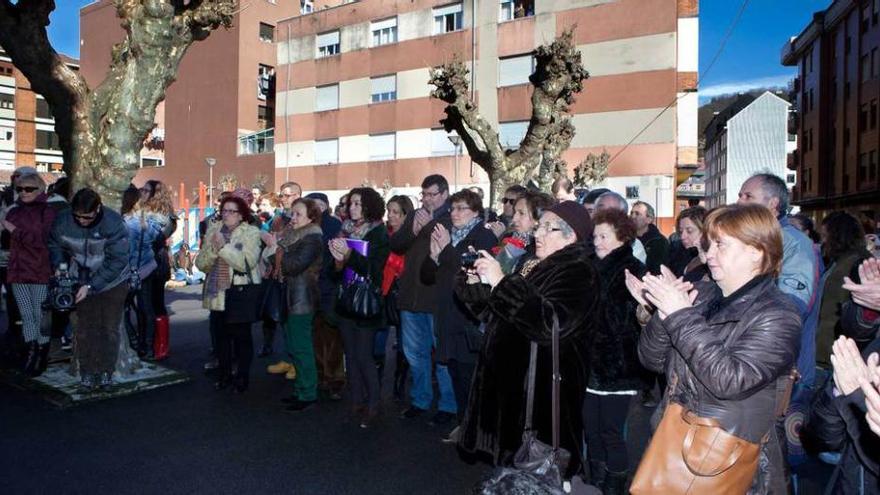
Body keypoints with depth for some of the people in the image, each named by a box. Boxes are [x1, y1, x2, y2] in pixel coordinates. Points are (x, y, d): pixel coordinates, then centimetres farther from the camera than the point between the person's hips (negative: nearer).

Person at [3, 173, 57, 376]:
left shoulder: (47, 212, -5)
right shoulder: (14, 212, 12)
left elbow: (42, 240, -15)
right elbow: (7, 241, 23)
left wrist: (15, 231, -13)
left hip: (40, 272, -5)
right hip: (18, 271, 5)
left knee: (40, 315, 2)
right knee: (26, 315, 10)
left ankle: (42, 355, 13)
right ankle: (31, 352, 19)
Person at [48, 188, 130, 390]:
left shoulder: (114, 224, -25)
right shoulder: (63, 221, -13)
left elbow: (117, 261, -26)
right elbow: (54, 245, 8)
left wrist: (91, 286, -29)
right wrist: (58, 265, -11)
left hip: (112, 283, -3)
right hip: (81, 283, 3)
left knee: (109, 329, 4)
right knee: (83, 328, 4)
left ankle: (106, 371, 17)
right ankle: (87, 371, 16)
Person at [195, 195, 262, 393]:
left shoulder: (251, 232, -3)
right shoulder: (213, 231, 11)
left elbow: (246, 263, -17)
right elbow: (201, 263, 5)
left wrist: (223, 247, -20)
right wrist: (213, 248, -13)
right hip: (217, 294, 4)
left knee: (241, 337, 3)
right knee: (220, 336, 9)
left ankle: (242, 377, 16)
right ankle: (224, 375, 24)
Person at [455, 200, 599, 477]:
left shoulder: (579, 273, -13)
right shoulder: (530, 265, 12)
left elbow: (550, 324, -31)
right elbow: (495, 315, 16)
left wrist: (501, 282, -28)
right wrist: (476, 284, -2)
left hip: (544, 394, -8)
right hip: (507, 381, 8)